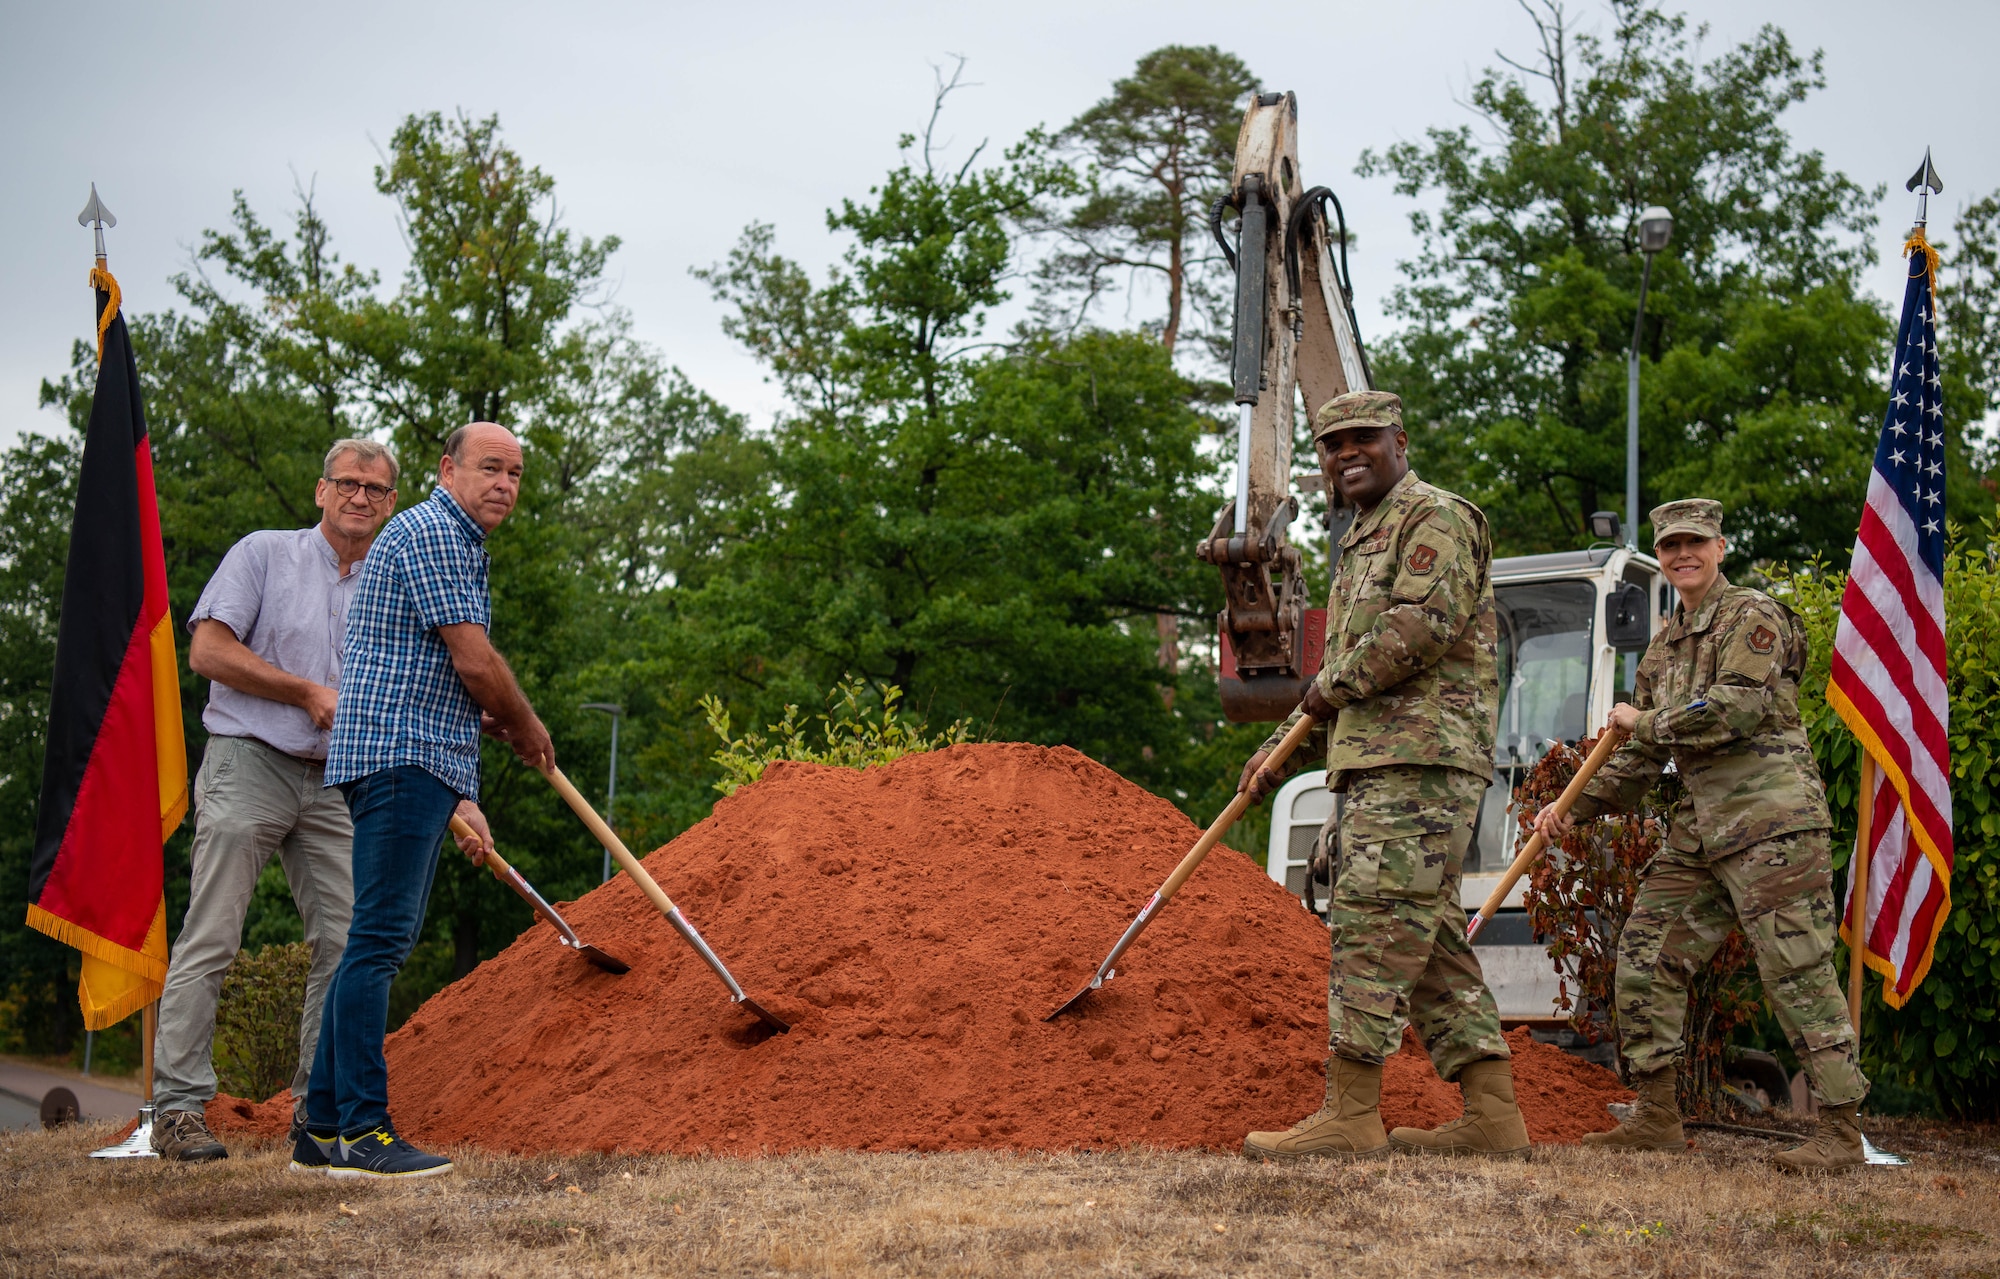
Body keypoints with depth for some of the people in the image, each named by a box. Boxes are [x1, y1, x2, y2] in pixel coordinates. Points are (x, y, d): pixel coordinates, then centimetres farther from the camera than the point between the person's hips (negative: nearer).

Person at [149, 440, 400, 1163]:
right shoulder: (264, 554, 1)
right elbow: (208, 651, -8)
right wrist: (310, 694, -10)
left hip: (336, 783, 5)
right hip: (249, 762, -5)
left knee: (346, 943, 0)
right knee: (211, 940, -7)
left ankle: (318, 1105, 9)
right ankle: (177, 1109, -5)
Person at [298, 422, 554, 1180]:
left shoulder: (458, 545, 24)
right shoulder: (432, 533, -9)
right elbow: (474, 662, -15)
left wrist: (462, 800, 22)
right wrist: (527, 729, 2)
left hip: (425, 767, 11)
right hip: (401, 756, -11)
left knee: (384, 939, 10)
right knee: (380, 937, -12)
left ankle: (322, 1128, 13)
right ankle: (360, 1132, -13)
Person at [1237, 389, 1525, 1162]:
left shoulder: (1435, 518, -3)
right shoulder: (1361, 546, 27)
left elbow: (1427, 622, -19)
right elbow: (1342, 676, 32)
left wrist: (1336, 684, -9)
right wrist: (1277, 749, 25)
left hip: (1421, 758, -10)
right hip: (1376, 764, 10)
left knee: (1374, 923, -13)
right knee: (1430, 940, 7)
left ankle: (1349, 1117, -14)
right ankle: (1492, 1118, 8)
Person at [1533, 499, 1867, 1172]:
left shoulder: (1751, 615, -4)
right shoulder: (1664, 646, 20)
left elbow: (1737, 707, -19)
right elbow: (1639, 759, 22)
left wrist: (1644, 721, -7)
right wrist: (1575, 807, 11)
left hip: (1770, 815, -8)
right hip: (1701, 822, 9)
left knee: (1797, 971, -9)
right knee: (1645, 956, 5)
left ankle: (1841, 1130, -5)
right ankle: (1656, 1117, 12)